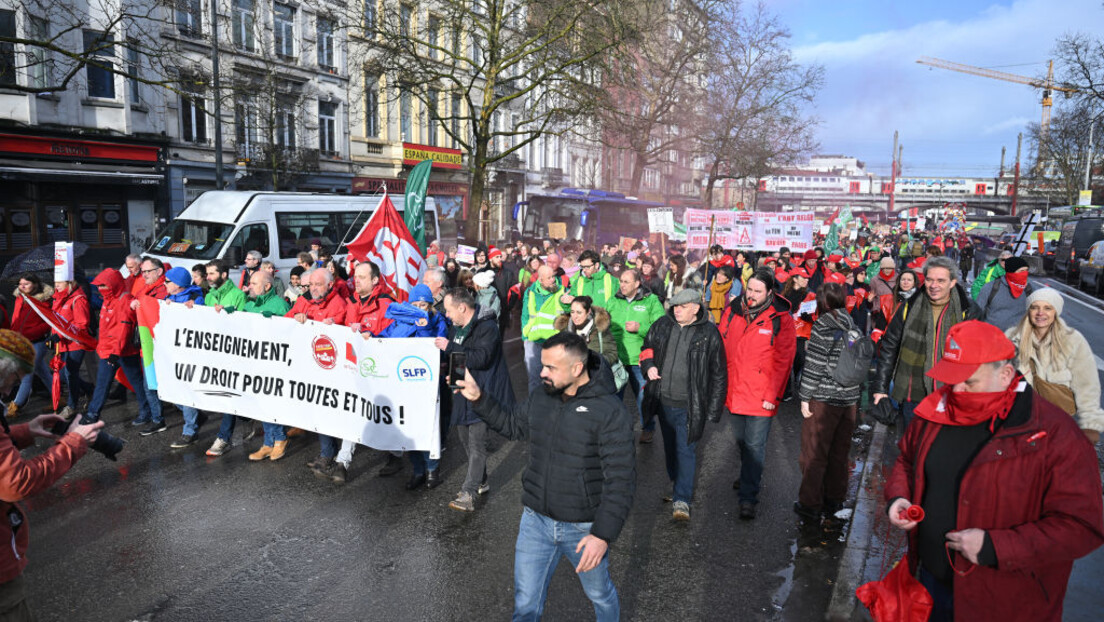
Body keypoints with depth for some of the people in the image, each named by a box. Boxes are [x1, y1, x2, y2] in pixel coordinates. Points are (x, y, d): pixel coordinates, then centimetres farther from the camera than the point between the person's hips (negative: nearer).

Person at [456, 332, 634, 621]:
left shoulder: (609, 411, -21)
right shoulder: (540, 398, -1)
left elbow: (620, 479, -21)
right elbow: (511, 424, 18)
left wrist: (603, 534, -26)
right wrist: (478, 399, 4)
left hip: (585, 528, -4)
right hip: (535, 521, 4)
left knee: (600, 594, 22)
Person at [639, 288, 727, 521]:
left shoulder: (709, 333, -10)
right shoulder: (662, 325, 1)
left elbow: (718, 373, -5)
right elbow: (647, 347, 18)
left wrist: (714, 408, -6)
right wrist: (649, 365, -4)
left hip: (690, 406, -5)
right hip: (664, 401, 5)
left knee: (686, 450, -2)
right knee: (670, 447, 20)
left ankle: (681, 499, 5)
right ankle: (677, 484, 40)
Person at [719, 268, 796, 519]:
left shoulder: (780, 319, -10)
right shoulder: (731, 312, 1)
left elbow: (783, 361, -10)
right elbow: (721, 350, 8)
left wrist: (772, 395, -13)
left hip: (761, 397, -5)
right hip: (733, 392, 5)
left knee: (754, 446, -3)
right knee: (741, 441, 21)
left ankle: (749, 497, 6)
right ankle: (749, 476, 43)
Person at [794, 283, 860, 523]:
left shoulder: (823, 326, -14)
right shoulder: (854, 327, 6)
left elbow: (814, 366, -16)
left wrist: (805, 397, -10)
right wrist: (857, 395, 18)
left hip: (823, 398, -6)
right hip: (849, 398, 6)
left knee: (814, 454, 5)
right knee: (839, 453, 17)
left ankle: (810, 505, 12)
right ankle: (834, 500, 29)